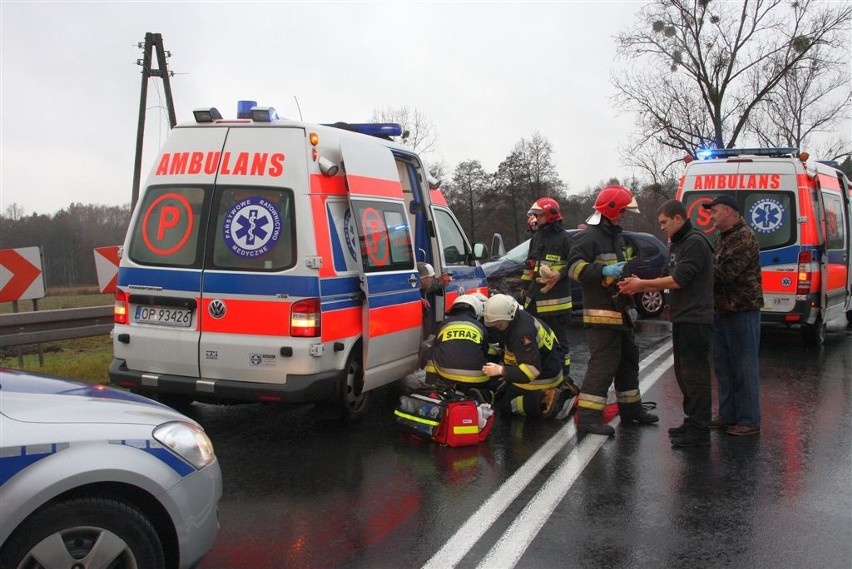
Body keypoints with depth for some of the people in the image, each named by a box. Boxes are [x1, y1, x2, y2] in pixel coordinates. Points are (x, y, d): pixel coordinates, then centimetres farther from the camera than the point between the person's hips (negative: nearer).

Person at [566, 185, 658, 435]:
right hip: (601, 314, -10)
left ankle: (630, 408, 30)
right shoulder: (588, 236, -12)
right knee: (603, 365, -13)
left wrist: (630, 303, 27)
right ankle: (587, 417, -10)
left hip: (620, 312, 10)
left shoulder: (616, 236, 20)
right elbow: (575, 266, -23)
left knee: (628, 360, 17)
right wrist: (604, 271, -33)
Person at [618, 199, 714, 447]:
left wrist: (642, 284, -13)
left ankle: (699, 432, -5)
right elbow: (666, 280, 18)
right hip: (682, 319, 10)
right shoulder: (677, 245, 19)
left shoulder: (695, 242, -13)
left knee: (695, 375, -8)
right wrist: (639, 287, 2)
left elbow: (679, 279, -20)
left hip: (695, 320, -10)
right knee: (684, 374, 15)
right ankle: (692, 422, 25)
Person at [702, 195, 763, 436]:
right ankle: (728, 415, 23)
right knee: (723, 366, 13)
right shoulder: (724, 238, 17)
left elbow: (726, 273, -23)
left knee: (744, 368, -3)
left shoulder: (743, 237, -15)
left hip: (742, 312, -10)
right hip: (724, 311, 10)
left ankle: (749, 420, 4)